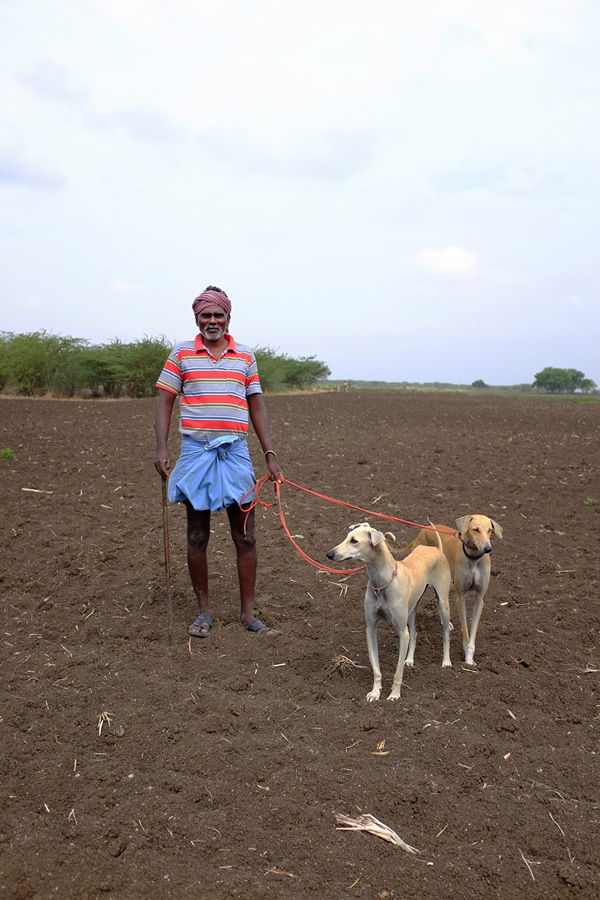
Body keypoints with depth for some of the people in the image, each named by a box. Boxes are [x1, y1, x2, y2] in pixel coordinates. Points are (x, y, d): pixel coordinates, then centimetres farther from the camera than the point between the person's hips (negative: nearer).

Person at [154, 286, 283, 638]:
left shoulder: (245, 356, 10)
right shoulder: (181, 354, 5)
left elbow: (257, 407, 11)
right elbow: (165, 403, 4)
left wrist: (271, 455, 6)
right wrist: (162, 449, -8)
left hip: (235, 452, 2)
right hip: (195, 451, -1)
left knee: (246, 536, 3)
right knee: (197, 536, 6)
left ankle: (248, 614, 14)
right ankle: (204, 612, 20)